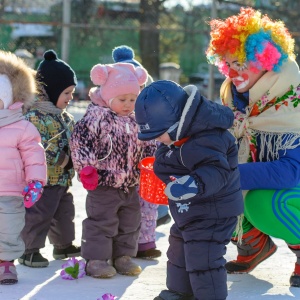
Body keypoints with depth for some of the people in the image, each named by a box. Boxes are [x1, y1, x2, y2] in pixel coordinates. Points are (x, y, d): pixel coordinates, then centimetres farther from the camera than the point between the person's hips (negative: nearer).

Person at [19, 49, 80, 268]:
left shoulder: (64, 116, 12)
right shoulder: (35, 115, -20)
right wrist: (60, 158, -23)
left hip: (63, 178, 10)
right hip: (44, 180, -10)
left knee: (64, 212, 21)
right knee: (39, 215, -5)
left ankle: (64, 244, 36)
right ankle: (29, 251, 4)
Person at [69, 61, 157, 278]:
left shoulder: (135, 121, 8)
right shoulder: (96, 116, -13)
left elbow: (146, 145, 19)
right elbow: (80, 141, -19)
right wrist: (86, 167, -25)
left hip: (131, 185, 7)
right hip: (104, 184, -7)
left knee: (130, 222, 14)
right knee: (102, 222, -2)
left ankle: (123, 256, 26)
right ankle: (96, 259, 6)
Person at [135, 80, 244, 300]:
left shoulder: (206, 140, -32)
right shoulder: (178, 135, 1)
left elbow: (216, 170, -43)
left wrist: (196, 184, -58)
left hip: (213, 212, -11)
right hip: (188, 212, 11)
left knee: (202, 258, -12)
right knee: (179, 249, 25)